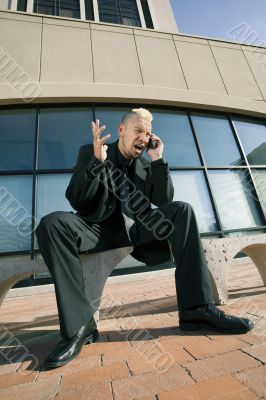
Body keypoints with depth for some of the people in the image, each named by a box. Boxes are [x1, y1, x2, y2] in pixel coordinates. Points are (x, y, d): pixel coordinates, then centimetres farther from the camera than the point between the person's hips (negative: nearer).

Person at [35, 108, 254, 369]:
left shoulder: (146, 165, 13)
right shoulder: (89, 152, 4)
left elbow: (164, 200, 2)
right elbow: (76, 201, -6)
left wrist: (157, 160, -5)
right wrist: (97, 161, -20)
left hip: (135, 228, 3)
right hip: (99, 228, -2)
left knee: (182, 211, -18)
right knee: (52, 223, -29)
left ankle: (196, 308, -19)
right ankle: (79, 324, -21)